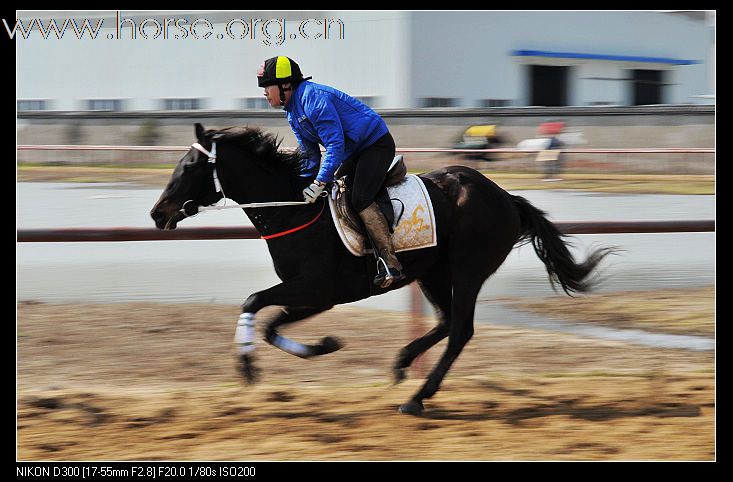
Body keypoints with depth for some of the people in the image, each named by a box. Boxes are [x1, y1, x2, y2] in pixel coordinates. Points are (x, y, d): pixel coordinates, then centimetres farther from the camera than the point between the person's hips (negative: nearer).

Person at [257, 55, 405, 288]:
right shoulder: (293, 113, 9)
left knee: (360, 199, -24)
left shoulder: (314, 98, -24)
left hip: (376, 144, -11)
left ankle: (391, 264, -25)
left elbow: (335, 144, -28)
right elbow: (310, 155, 16)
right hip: (355, 152, 11)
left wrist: (320, 182, -29)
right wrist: (301, 186, 7)